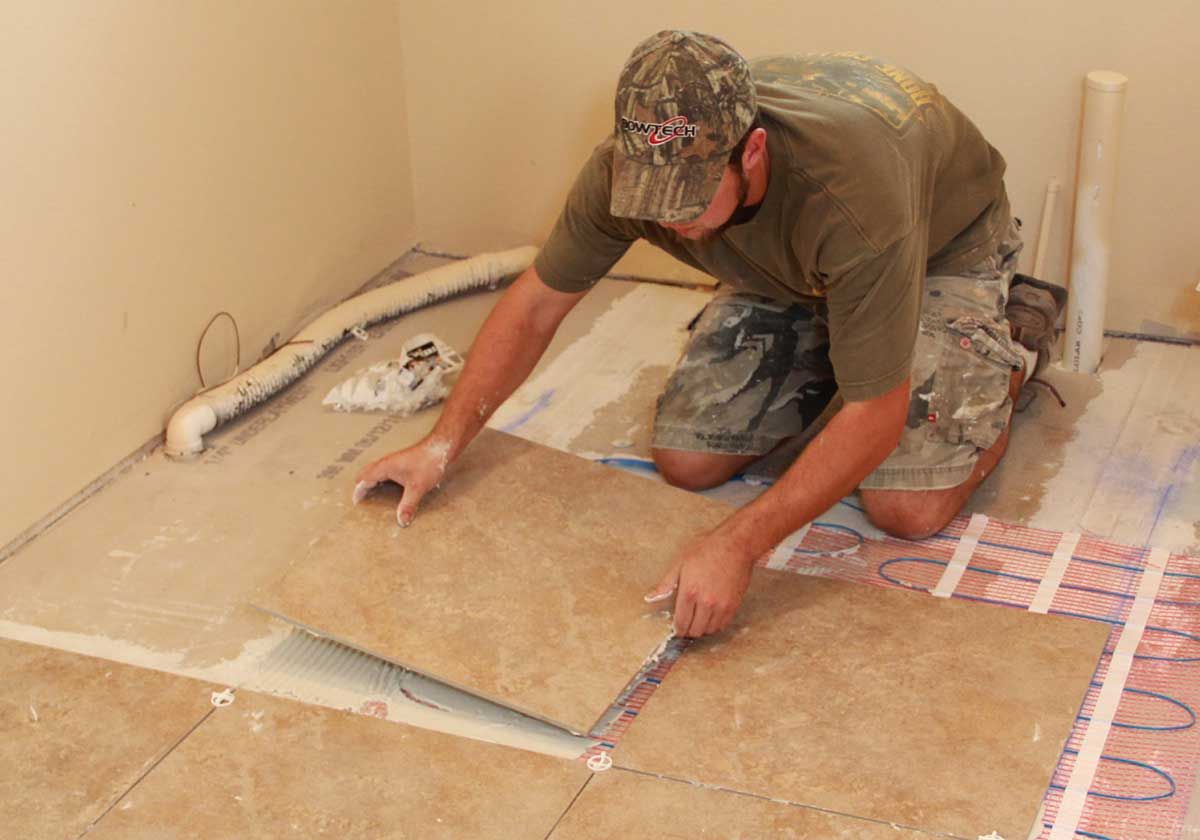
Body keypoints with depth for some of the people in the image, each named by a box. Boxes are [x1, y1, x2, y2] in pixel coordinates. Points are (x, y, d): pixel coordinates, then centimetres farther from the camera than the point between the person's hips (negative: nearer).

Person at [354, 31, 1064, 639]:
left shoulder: (851, 187, -45)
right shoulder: (631, 166, -29)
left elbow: (876, 416, -39)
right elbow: (537, 304, -12)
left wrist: (739, 545, -45)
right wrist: (445, 443, -17)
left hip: (943, 245, -4)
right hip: (787, 270, 5)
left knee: (908, 507, -19)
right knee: (686, 461, -8)